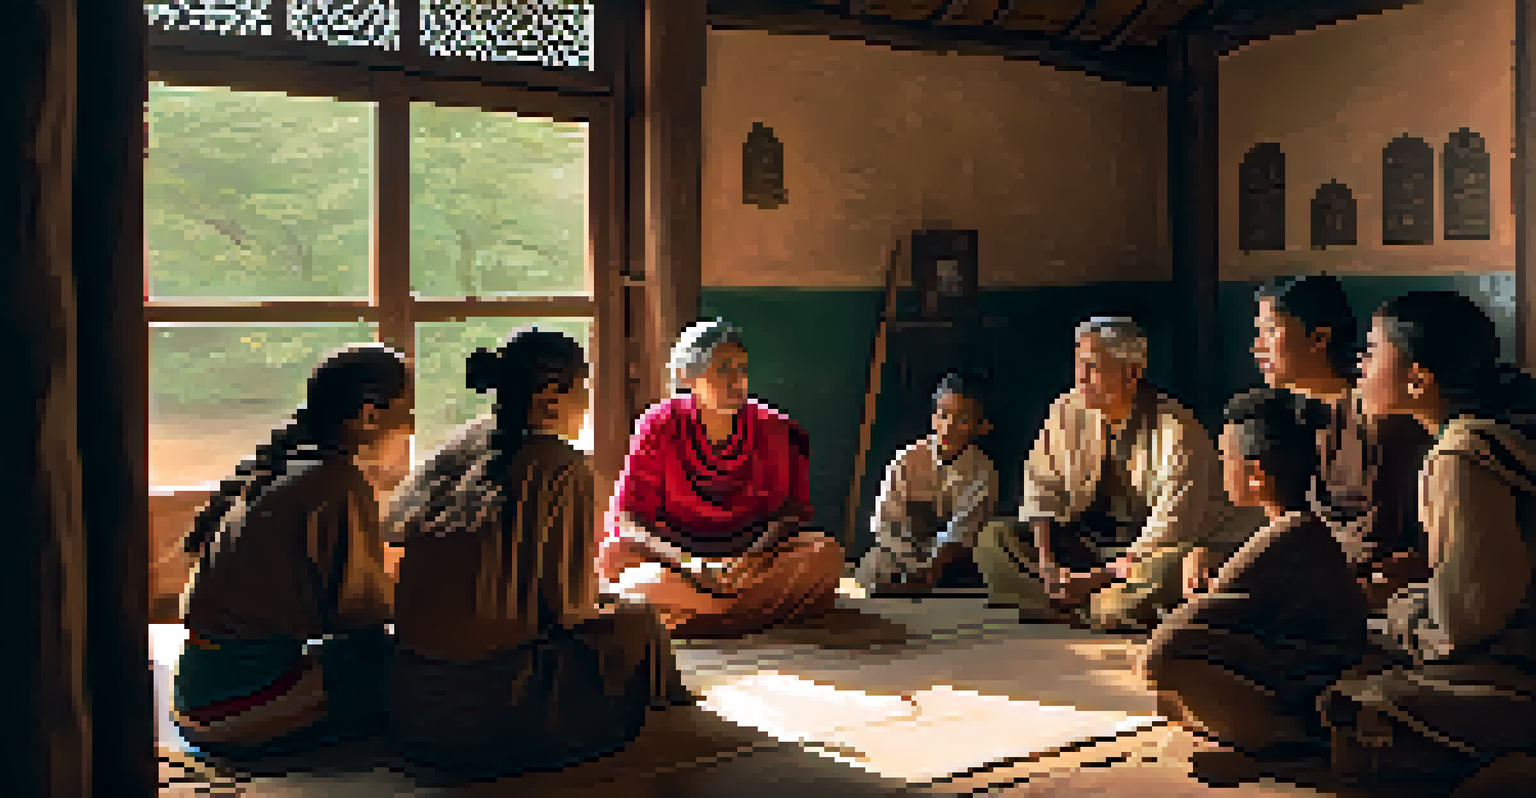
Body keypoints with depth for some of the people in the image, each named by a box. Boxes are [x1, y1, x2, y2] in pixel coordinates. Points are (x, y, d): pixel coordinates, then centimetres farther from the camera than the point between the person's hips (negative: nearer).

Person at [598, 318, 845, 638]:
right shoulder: (659, 427, -8)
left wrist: (755, 555, -23)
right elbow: (628, 519, -9)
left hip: (754, 551, 2)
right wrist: (687, 562, -27)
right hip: (678, 550, -2)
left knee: (827, 555, -25)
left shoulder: (772, 428, -4)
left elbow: (792, 509, -2)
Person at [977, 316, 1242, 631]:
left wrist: (1097, 577, -26)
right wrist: (1047, 563, -16)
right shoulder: (1067, 411, -1)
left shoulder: (1178, 431, -17)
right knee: (993, 539, -13)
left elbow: (1171, 524, -22)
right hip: (1085, 543, 5)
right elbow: (1041, 489, 1)